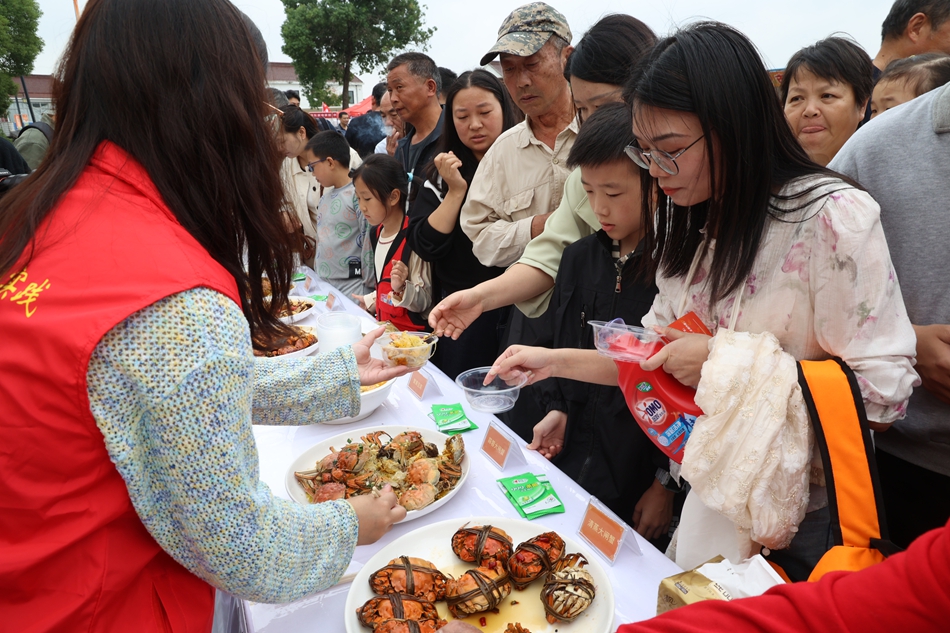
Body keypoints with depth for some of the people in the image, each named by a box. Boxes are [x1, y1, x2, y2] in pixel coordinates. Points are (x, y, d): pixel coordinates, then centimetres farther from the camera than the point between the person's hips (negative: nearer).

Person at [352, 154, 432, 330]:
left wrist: (401, 287, -32)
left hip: (409, 331, -8)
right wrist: (369, 301, 19)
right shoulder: (377, 233, 7)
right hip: (383, 324, 8)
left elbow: (424, 301, -17)